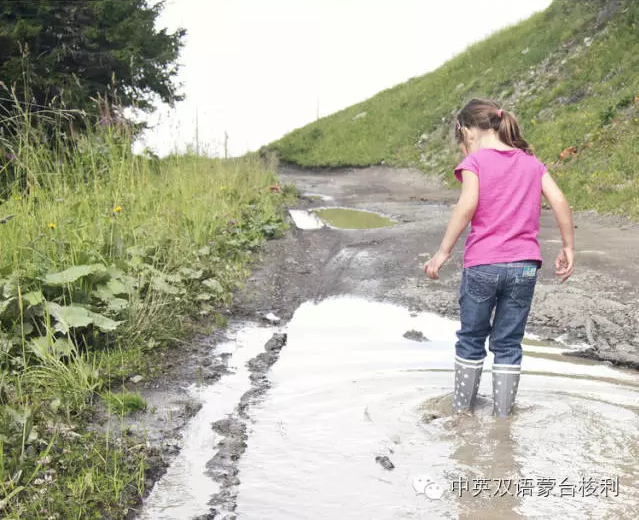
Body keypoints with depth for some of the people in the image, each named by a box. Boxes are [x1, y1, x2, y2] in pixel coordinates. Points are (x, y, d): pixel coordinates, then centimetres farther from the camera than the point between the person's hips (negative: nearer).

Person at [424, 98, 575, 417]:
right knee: (508, 343, 14)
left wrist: (443, 252, -15)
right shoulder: (531, 162, 10)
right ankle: (503, 409, 18)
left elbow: (467, 206, -18)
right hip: (524, 266, 3)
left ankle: (462, 404, 25)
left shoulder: (475, 161, -4)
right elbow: (559, 201, 1)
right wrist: (568, 248, 8)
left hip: (482, 265, -3)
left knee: (471, 338, 15)